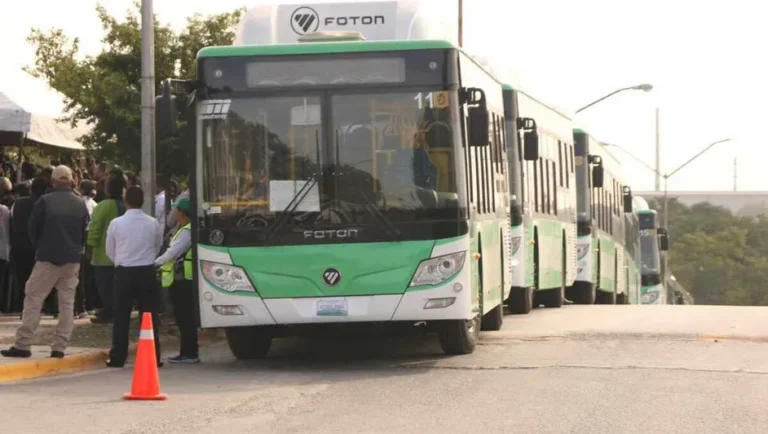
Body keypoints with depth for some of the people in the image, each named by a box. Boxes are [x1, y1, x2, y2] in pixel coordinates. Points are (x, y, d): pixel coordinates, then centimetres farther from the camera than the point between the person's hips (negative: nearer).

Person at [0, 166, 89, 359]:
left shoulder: (45, 201, -9)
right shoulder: (80, 204, 4)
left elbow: (33, 228, -2)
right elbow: (85, 232, 10)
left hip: (48, 257, -4)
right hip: (72, 259, 4)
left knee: (33, 299, 0)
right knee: (67, 303, 7)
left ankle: (22, 345, -5)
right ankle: (59, 347, 3)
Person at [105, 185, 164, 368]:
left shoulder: (116, 223, -6)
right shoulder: (153, 224, -2)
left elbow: (110, 251, 5)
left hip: (124, 272, -1)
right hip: (147, 272, 1)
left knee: (121, 316, 5)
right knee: (149, 316, 5)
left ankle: (117, 358, 4)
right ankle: (152, 357, 3)